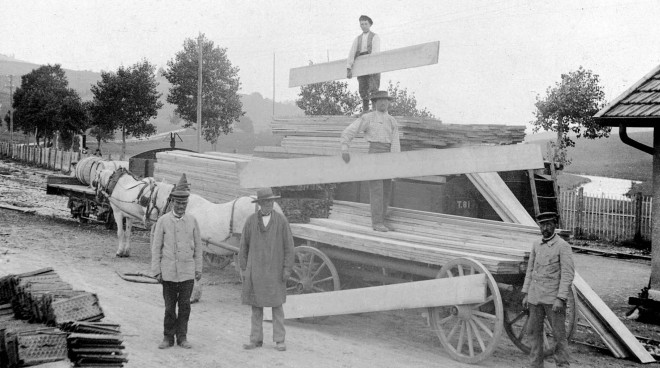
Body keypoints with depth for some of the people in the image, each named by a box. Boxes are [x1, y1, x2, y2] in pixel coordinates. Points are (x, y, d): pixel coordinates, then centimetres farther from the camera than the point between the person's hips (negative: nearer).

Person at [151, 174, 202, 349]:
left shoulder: (192, 221, 3)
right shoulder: (163, 221, -2)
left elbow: (197, 247, 8)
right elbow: (156, 247, 2)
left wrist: (198, 269, 7)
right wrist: (156, 270, -1)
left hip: (187, 272, 1)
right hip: (168, 272, -1)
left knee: (185, 305, 4)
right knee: (169, 306, 5)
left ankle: (182, 337, 15)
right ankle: (168, 337, 17)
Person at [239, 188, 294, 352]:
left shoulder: (281, 220, -5)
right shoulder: (250, 220, -1)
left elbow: (288, 245, -4)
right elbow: (244, 245, 5)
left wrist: (287, 268, -9)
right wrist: (244, 269, 2)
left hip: (275, 269, -2)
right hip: (255, 269, 2)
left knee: (277, 305, 1)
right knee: (256, 305, 6)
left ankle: (279, 340, 9)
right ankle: (256, 340, 15)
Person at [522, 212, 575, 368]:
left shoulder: (563, 246, -8)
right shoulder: (536, 245, 10)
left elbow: (568, 274, -12)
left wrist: (560, 299, -18)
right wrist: (526, 294, 11)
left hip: (553, 298, -5)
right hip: (535, 298, 6)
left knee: (559, 334, 1)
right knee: (534, 332, 10)